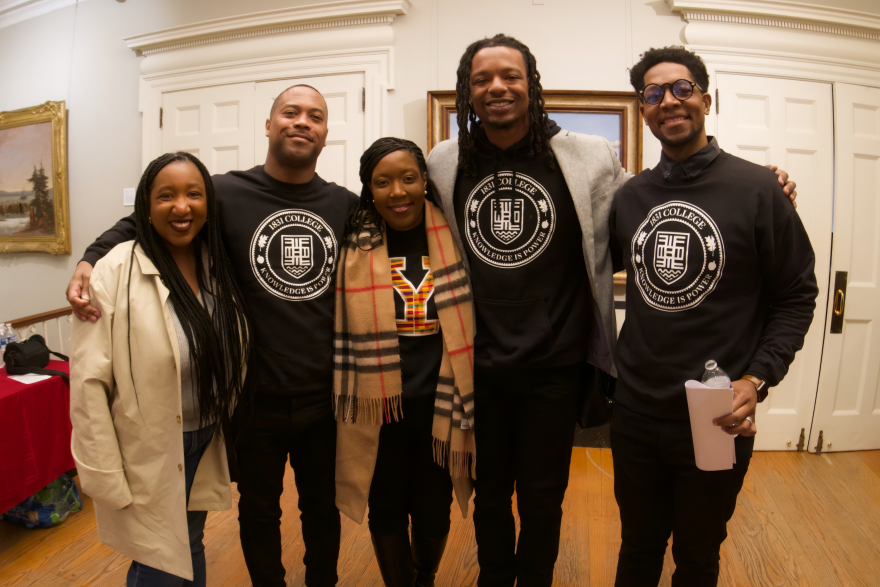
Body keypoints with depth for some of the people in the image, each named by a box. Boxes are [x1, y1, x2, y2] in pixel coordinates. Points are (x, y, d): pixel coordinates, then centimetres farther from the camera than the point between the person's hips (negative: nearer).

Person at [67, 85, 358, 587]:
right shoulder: (229, 193, -8)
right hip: (257, 398, -1)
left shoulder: (348, 206, -1)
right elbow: (141, 222, 1)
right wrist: (92, 259, -14)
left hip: (327, 398, 2)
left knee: (323, 509, 22)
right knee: (259, 511, 21)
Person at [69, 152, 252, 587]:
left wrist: (229, 434, 8)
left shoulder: (219, 268, 0)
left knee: (191, 550, 21)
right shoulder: (115, 273, -16)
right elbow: (89, 384, -16)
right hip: (149, 453, -5)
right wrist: (107, 478, -15)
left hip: (207, 447, 5)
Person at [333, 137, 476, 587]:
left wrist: (469, 409, 4)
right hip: (378, 407, 0)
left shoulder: (454, 238, -4)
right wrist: (346, 405, 3)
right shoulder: (354, 245, -5)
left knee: (433, 513, 15)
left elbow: (471, 326, 3)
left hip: (440, 404, 1)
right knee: (386, 511, 13)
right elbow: (340, 331, 2)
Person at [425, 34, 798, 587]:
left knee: (542, 499, 16)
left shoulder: (588, 158, -7)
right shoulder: (444, 165, -1)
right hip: (477, 366, 2)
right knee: (489, 491, 21)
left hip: (554, 368, -2)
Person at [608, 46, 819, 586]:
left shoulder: (758, 190, -9)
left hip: (717, 423, -3)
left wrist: (757, 379, -16)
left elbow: (797, 296, -5)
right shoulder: (631, 196, 2)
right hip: (636, 415, 3)